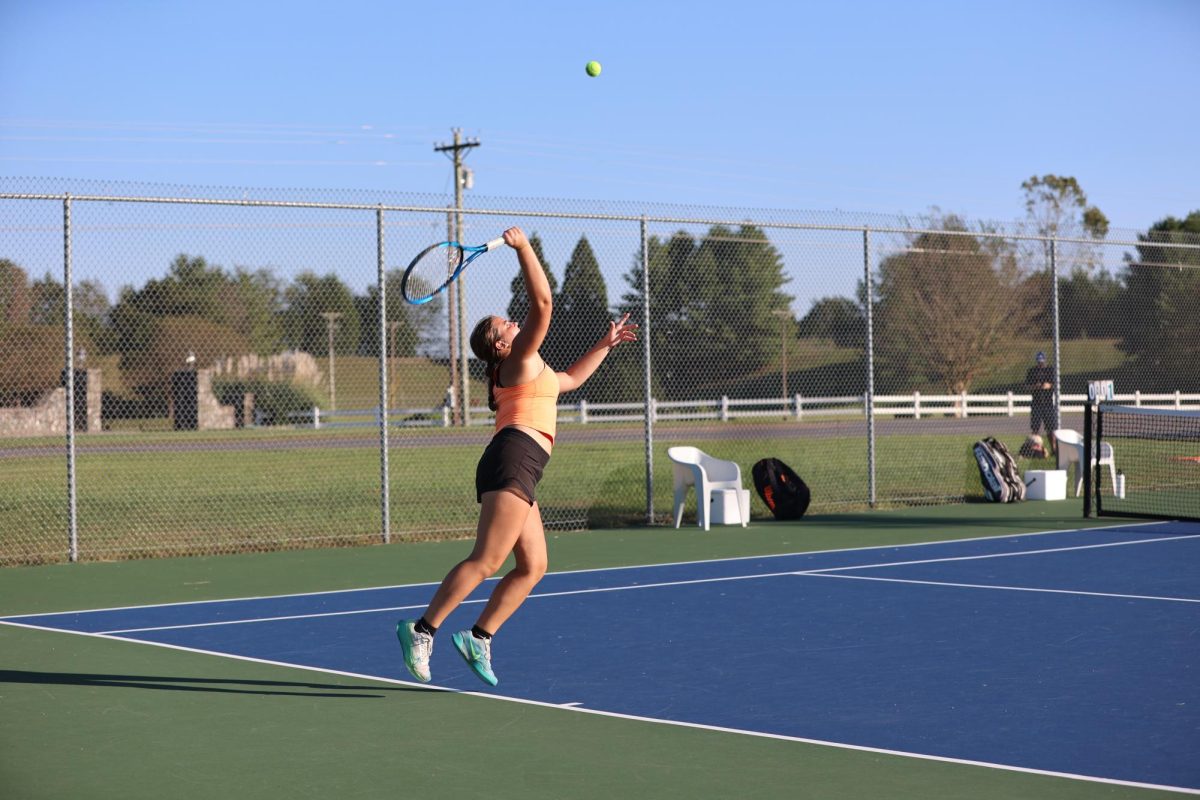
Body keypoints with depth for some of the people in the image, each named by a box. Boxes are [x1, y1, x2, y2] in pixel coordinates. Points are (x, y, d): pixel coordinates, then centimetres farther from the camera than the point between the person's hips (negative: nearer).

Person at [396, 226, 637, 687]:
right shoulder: (521, 360, 4)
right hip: (514, 457, -10)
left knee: (533, 566, 5)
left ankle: (479, 637, 0)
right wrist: (522, 246, -11)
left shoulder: (528, 371, 31)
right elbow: (542, 302, -9)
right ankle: (422, 630, -20)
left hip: (513, 472, 10)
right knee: (486, 561, -17)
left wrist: (604, 345, 47)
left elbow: (570, 378, 48)